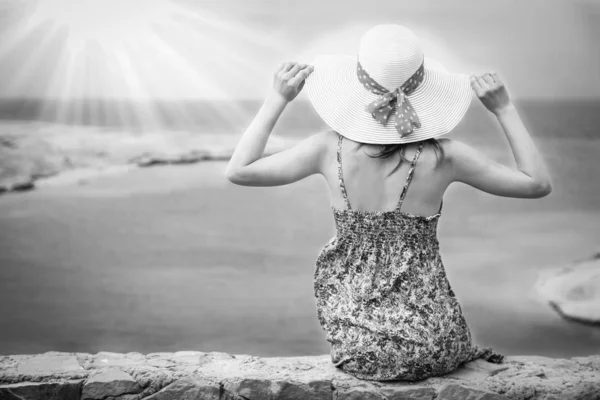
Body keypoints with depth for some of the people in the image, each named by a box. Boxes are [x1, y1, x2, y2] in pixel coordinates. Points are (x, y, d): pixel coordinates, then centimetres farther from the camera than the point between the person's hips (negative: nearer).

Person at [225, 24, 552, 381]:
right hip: (428, 348, -1)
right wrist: (504, 108, 0)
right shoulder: (442, 157, -16)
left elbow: (238, 171, -3)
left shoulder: (331, 149, -13)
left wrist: (278, 99, 0)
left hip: (354, 347, 1)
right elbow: (540, 184, -4)